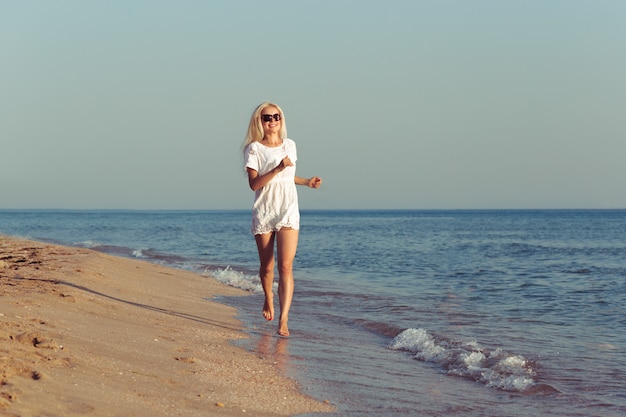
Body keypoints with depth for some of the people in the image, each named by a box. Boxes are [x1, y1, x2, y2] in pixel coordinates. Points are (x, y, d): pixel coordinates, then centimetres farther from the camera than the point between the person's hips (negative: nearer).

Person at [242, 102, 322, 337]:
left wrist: (307, 182, 9)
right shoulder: (254, 149, -4)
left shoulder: (290, 146, 9)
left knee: (285, 266, -13)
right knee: (267, 266, 11)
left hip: (288, 213, 1)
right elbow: (254, 184, -14)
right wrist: (277, 169, -24)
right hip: (263, 214, -1)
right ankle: (268, 301, 41)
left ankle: (283, 321, -18)